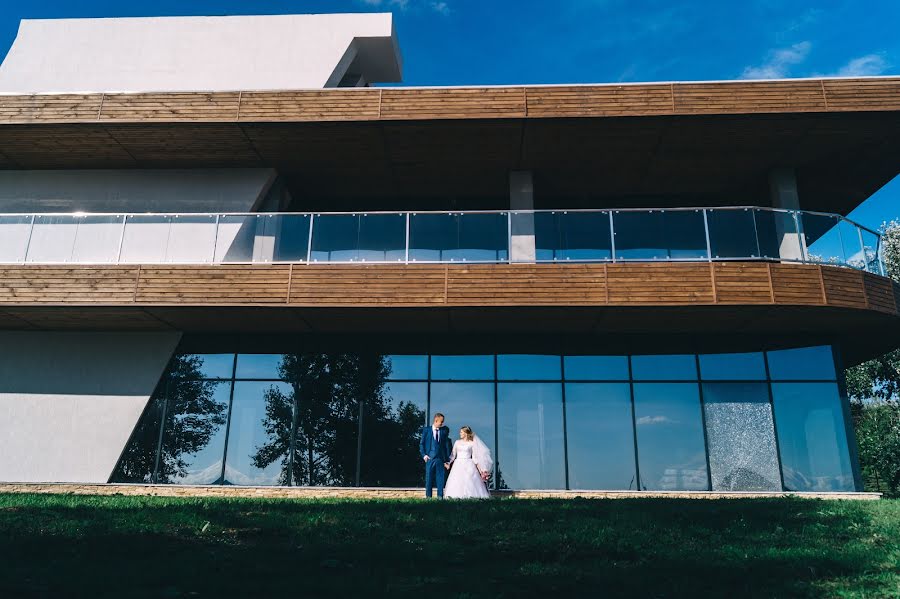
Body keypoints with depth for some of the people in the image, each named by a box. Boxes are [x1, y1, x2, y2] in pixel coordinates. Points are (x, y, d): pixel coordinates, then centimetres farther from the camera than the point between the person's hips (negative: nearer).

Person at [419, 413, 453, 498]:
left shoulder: (444, 431, 7)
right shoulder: (426, 430, 4)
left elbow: (447, 445, 6)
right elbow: (421, 443, 6)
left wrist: (447, 460, 3)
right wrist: (424, 455, -6)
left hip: (440, 459, 1)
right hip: (430, 458, -1)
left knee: (440, 478, 1)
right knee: (429, 478, 2)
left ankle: (440, 497, 7)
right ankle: (428, 497, 11)